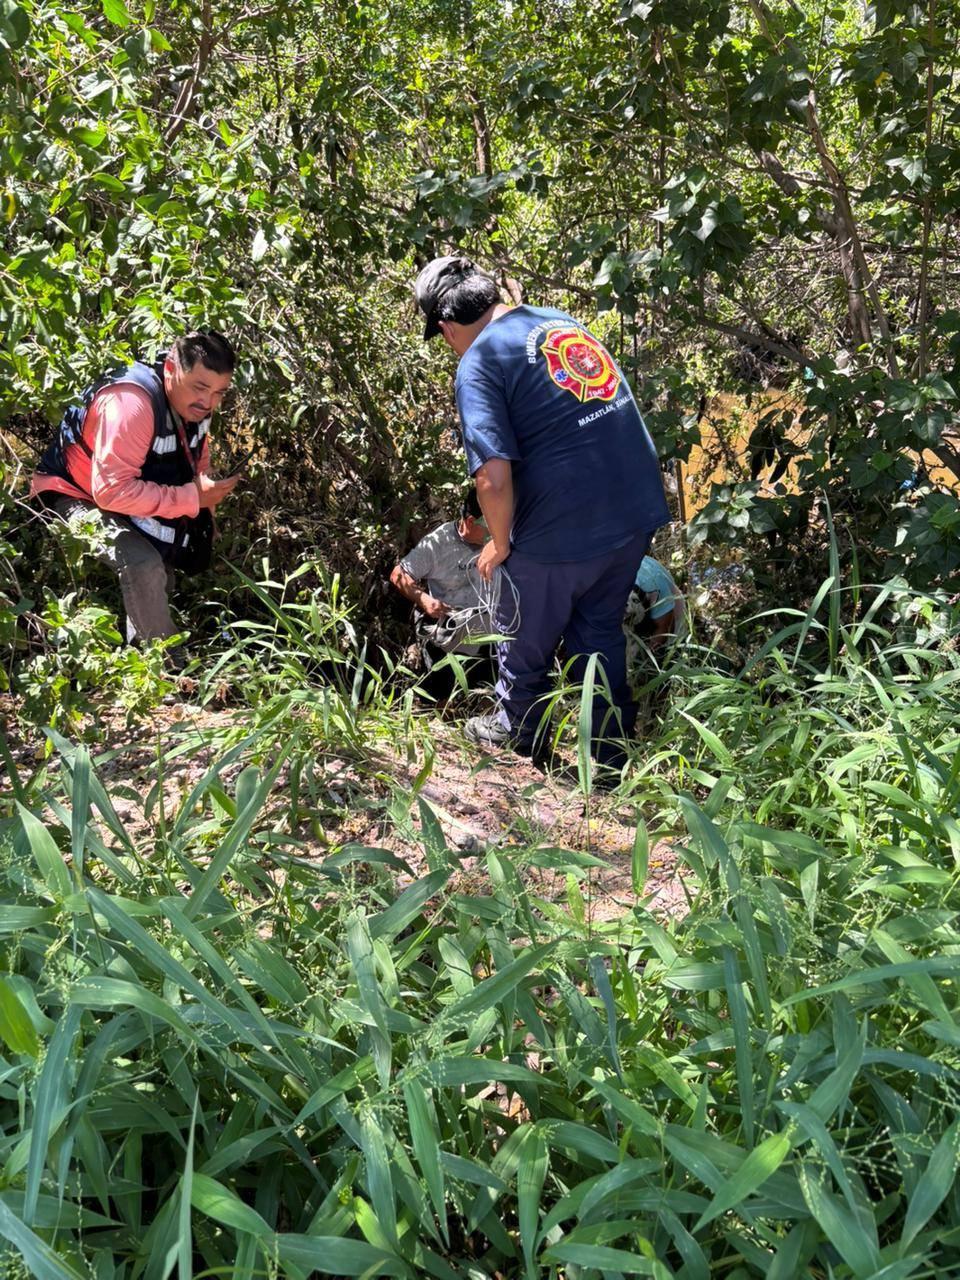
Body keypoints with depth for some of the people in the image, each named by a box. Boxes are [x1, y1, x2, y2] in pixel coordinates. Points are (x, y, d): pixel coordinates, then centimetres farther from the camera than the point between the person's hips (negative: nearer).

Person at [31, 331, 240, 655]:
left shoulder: (193, 402, -8)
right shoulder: (131, 403, -35)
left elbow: (198, 465, 8)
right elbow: (112, 491, -39)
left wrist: (204, 517, -2)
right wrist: (192, 498, -35)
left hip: (137, 497, 9)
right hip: (79, 497, -9)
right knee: (144, 565, -30)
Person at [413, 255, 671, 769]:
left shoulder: (479, 364, -12)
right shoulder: (562, 320, 11)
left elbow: (495, 478, -23)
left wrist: (500, 544, -4)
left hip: (563, 531, -7)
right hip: (637, 511, 7)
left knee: (526, 643, 19)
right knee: (600, 632, 24)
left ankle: (517, 733, 42)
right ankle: (611, 753, 35)